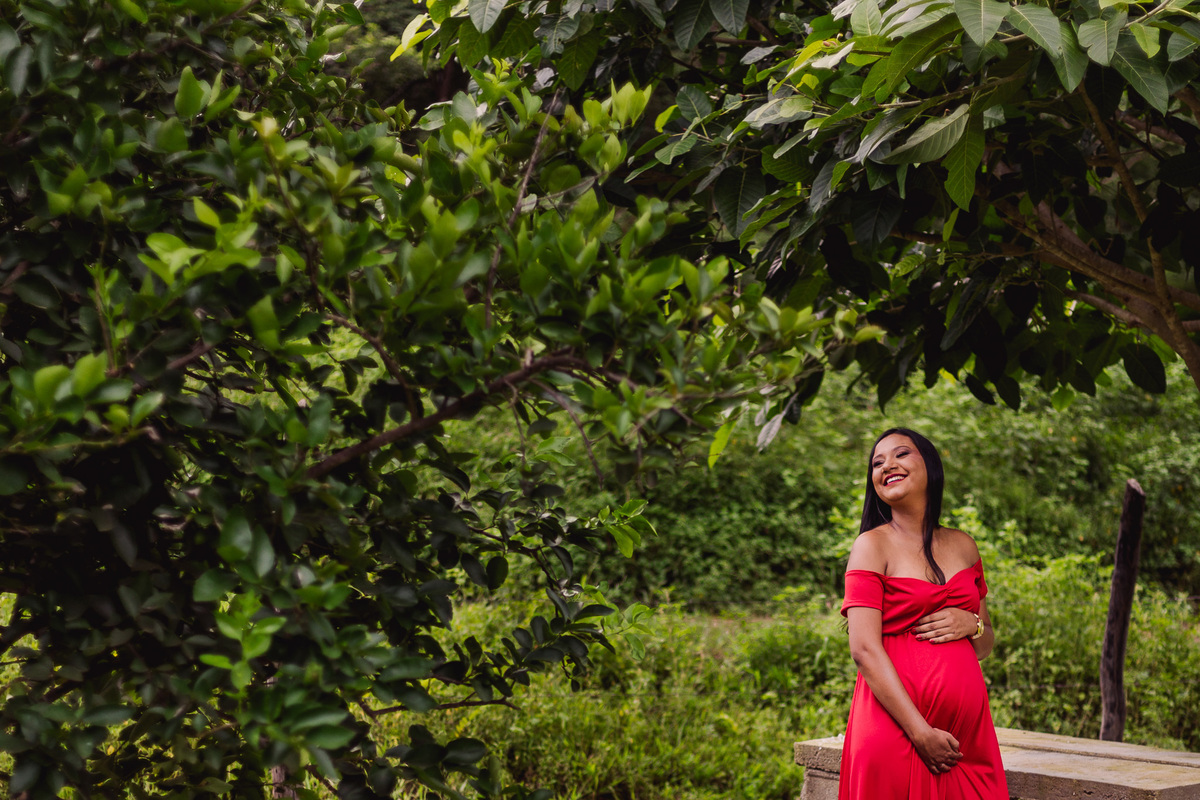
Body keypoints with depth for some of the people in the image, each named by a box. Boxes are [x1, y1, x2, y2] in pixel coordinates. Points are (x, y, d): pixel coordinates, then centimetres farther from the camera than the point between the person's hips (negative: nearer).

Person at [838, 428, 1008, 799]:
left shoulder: (963, 546, 14)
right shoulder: (873, 545, -2)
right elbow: (864, 649, -11)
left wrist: (971, 625, -2)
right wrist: (921, 733, -17)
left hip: (966, 728, 5)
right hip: (896, 726, -4)